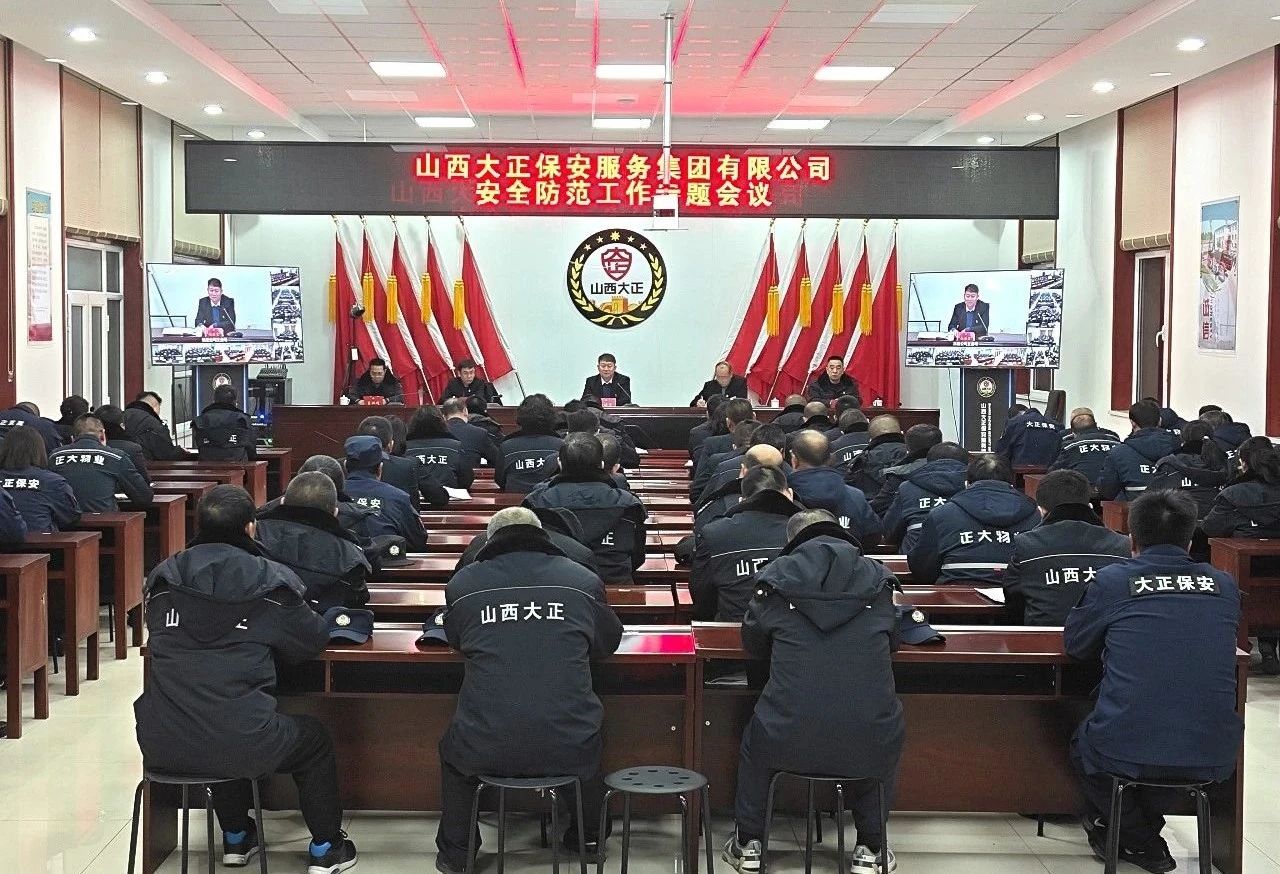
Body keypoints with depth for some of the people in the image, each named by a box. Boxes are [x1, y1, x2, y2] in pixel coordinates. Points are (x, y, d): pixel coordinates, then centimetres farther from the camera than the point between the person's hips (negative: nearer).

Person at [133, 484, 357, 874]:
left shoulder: (163, 578, 5)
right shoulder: (270, 581, -5)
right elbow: (315, 640, 7)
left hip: (162, 748, 4)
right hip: (241, 746, -4)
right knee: (314, 737, 28)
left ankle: (236, 839, 52)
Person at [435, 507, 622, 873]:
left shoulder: (463, 583, 3)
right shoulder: (582, 580, 2)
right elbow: (609, 642, 19)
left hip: (485, 750, 0)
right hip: (569, 752, 1)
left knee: (453, 747, 36)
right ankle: (589, 838, 51)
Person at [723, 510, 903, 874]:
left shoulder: (776, 577, 2)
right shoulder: (876, 578, 7)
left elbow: (753, 644, 17)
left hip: (788, 742, -1)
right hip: (868, 746, 1)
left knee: (756, 738, 35)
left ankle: (748, 844, 41)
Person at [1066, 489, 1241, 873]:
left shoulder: (1112, 581, -4)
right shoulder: (1224, 586, 5)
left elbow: (1074, 643, 10)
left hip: (1128, 752, -3)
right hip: (1214, 757, 4)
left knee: (1083, 744, 32)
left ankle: (1141, 841, 29)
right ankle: (1145, 828, 45)